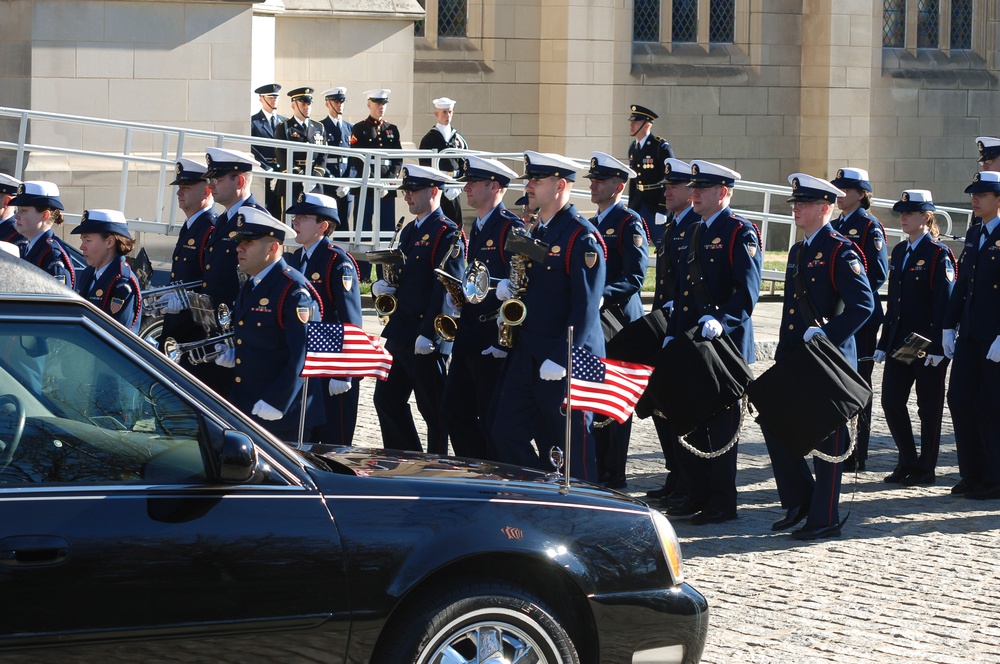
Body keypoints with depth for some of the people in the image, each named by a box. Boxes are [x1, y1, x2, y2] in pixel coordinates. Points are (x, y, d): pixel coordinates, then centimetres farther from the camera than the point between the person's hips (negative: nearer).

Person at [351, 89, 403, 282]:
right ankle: (362, 275, 0)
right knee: (363, 231, -2)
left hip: (388, 189, 4)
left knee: (387, 232, 3)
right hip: (365, 187, -4)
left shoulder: (392, 130, 15)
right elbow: (357, 160, -5)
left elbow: (398, 159, 10)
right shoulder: (360, 129, 3)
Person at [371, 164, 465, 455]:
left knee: (433, 409, -1)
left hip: (426, 340, -9)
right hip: (400, 333, 9)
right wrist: (379, 286, 2)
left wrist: (428, 333, -23)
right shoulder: (409, 232, 17)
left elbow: (448, 288, -18)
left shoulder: (448, 234, -11)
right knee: (387, 399, 11)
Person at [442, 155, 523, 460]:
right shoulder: (477, 228, 17)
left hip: (494, 340, -10)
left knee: (491, 418, -3)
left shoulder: (511, 227, -12)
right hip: (469, 338, 10)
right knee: (455, 410, 10)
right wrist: (460, 292, 10)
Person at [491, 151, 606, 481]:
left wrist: (560, 359, -22)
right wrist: (509, 288, 3)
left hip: (566, 363, -9)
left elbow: (586, 306, -18)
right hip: (527, 356, 9)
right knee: (507, 434, 7)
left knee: (571, 448, -1)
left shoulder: (583, 237, -13)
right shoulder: (535, 232, 14)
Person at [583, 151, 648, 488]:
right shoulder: (591, 225, 17)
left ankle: (614, 474, 0)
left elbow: (635, 278, -16)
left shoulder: (630, 223, -8)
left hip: (619, 320, -8)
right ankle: (596, 471, 16)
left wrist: (602, 295, -29)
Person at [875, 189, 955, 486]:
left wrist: (938, 346, -19)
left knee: (928, 406, 2)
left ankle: (926, 468, 10)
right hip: (900, 339, 7)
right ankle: (908, 461, 16)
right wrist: (884, 343, 12)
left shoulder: (938, 253, -9)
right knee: (891, 400, 4)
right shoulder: (900, 251, 12)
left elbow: (945, 303, -13)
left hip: (928, 343, -7)